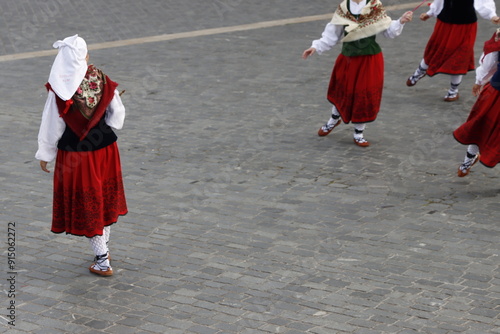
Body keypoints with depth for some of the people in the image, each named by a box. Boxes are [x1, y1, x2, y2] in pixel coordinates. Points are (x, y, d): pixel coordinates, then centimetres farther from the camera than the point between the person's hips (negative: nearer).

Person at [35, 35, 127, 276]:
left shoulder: (60, 90, -18)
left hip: (76, 154, -4)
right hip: (105, 148, 4)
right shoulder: (102, 80, -7)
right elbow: (117, 116, -1)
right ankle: (103, 249, 37)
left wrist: (45, 154, 3)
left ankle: (102, 262, 14)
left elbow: (51, 125, -10)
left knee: (86, 204, 8)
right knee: (105, 197, 21)